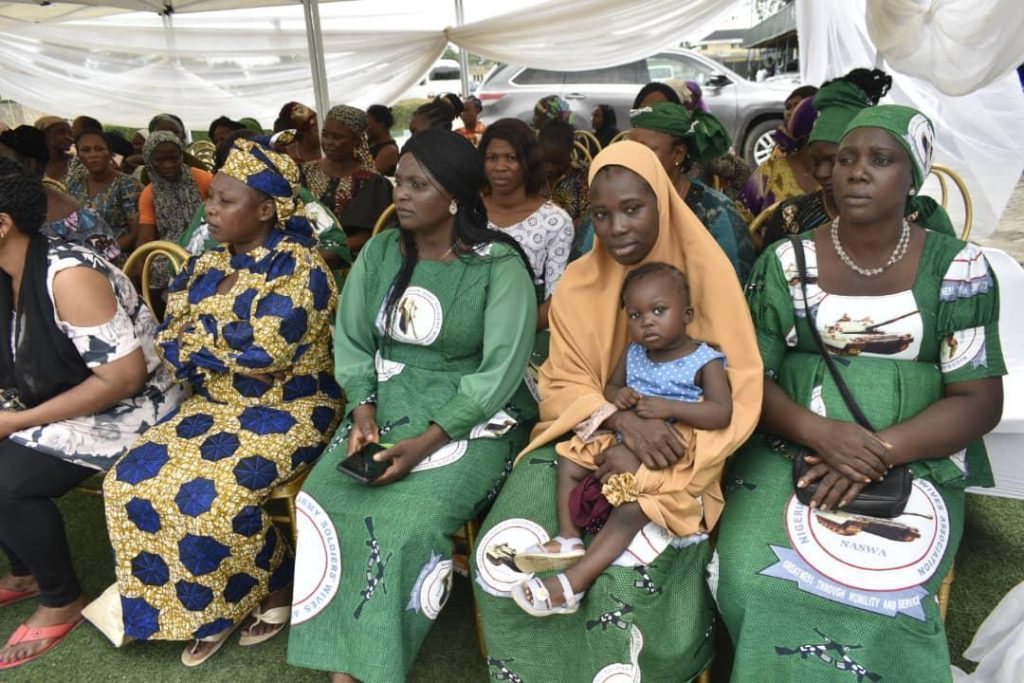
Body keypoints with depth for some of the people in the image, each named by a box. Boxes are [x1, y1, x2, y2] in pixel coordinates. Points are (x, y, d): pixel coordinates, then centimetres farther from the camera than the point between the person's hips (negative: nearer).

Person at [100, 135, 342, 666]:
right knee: (132, 481, -8)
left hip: (286, 408, -7)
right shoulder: (206, 268, 9)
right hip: (215, 405, 8)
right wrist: (228, 350, -11)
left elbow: (268, 353, -22)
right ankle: (205, 605, 6)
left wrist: (200, 343, -6)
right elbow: (169, 343, 9)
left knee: (209, 495, -26)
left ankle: (279, 588, 2)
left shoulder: (298, 266, -15)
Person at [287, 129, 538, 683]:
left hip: (473, 417, -4)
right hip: (386, 403, 5)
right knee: (325, 497, -20)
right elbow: (351, 341, 6)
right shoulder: (379, 252, 6)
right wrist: (363, 411, -12)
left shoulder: (499, 267, -10)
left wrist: (427, 440, -22)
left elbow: (499, 371, -15)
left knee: (409, 518, -28)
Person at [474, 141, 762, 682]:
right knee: (508, 556, -22)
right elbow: (561, 386, 1)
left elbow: (738, 395, -9)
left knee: (631, 572, -30)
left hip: (670, 457, -2)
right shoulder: (577, 283, 4)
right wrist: (622, 420, -20)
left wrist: (647, 459, -20)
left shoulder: (705, 274, -5)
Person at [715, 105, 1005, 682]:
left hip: (915, 463, 0)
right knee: (753, 581, -25)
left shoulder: (959, 270, 1)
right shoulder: (787, 263, 3)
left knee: (879, 592, -28)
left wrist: (880, 452, -18)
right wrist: (815, 430, -18)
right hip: (790, 452, 1)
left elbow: (980, 400, -2)